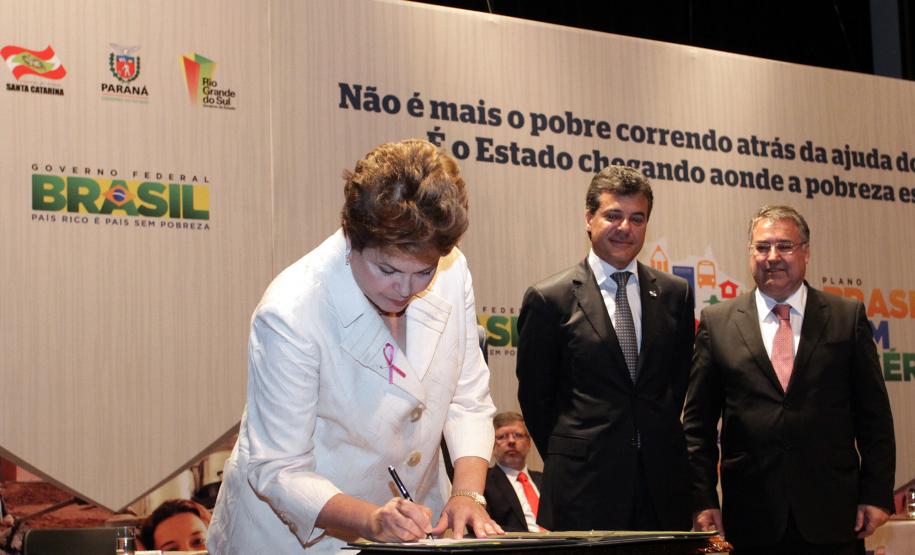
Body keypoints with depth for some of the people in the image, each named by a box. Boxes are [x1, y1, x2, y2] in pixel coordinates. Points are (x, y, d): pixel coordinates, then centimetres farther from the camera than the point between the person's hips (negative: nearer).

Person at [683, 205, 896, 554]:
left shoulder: (848, 317, 6)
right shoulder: (717, 323, 5)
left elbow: (874, 416, 6)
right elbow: (699, 423, 5)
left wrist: (877, 495, 0)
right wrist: (703, 500, -1)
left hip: (832, 517, 0)